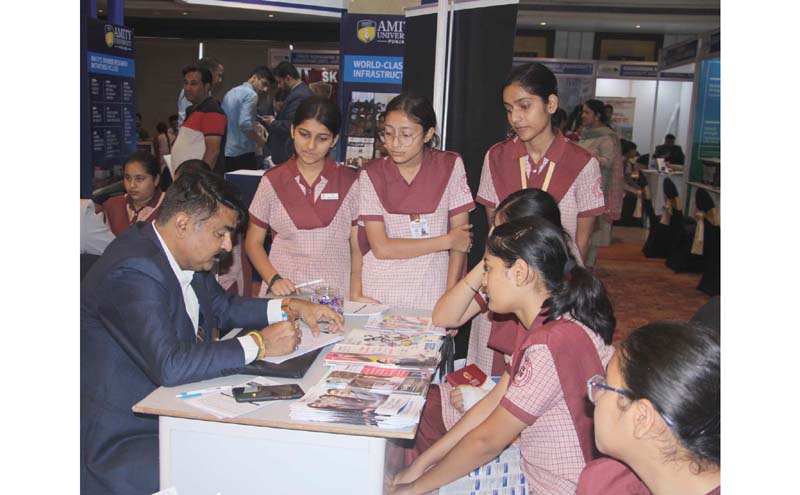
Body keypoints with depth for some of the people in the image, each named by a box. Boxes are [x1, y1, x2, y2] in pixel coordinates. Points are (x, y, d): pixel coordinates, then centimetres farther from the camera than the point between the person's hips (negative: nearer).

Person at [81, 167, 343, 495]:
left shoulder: (184, 255, 2)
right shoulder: (133, 272, -26)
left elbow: (223, 307, 18)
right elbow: (170, 366, -36)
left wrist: (290, 307, 4)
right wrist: (259, 344, -25)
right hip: (122, 441, -9)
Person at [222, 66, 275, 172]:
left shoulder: (230, 93, 15)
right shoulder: (251, 94, -10)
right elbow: (245, 123, -22)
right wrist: (260, 140, -8)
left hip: (226, 152, 8)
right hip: (243, 153, -8)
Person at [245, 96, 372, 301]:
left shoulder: (349, 182, 5)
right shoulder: (272, 182, 5)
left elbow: (357, 246, 7)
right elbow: (253, 242, 11)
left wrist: (356, 295, -4)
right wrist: (273, 279, -5)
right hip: (283, 294, 0)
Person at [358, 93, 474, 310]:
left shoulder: (450, 166, 1)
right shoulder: (372, 174, 0)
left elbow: (461, 240, 1)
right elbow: (381, 248, -6)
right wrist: (446, 241, -5)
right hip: (378, 296, 0)